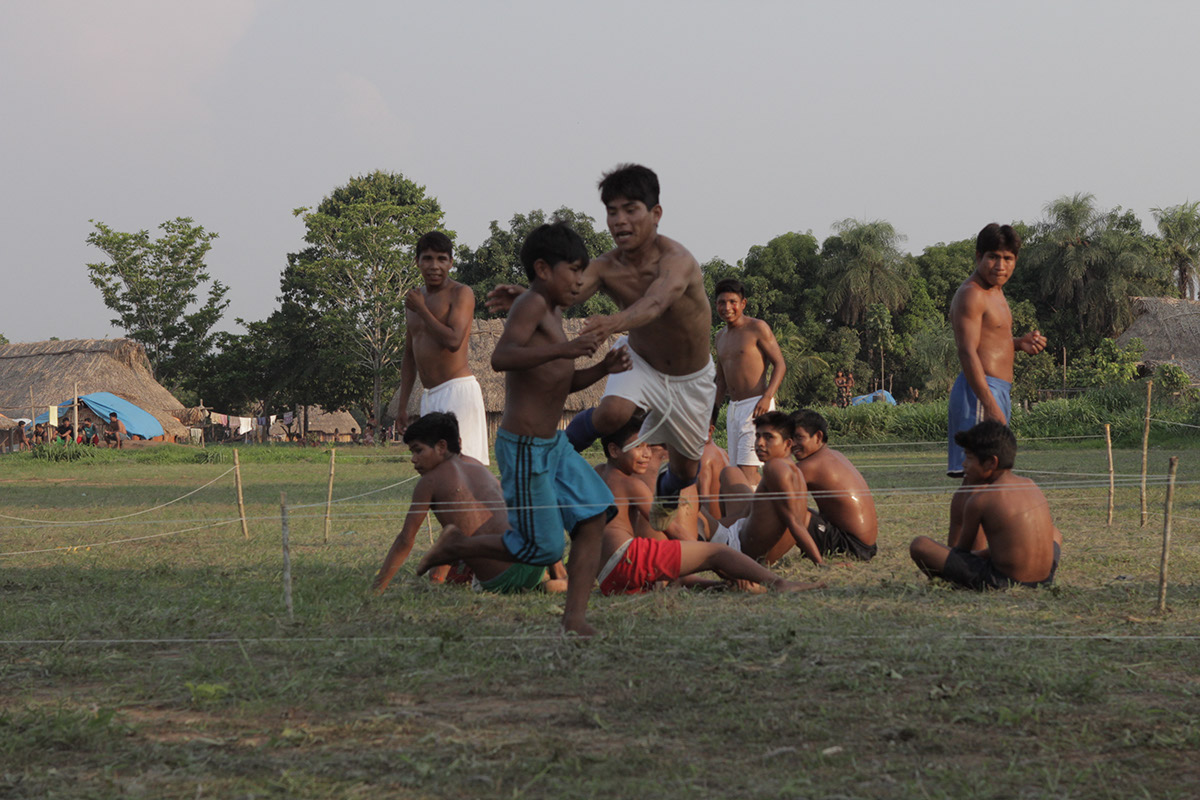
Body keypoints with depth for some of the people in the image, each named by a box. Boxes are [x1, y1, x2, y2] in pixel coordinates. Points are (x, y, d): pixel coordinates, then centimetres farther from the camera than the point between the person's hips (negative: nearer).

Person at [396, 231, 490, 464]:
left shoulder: (461, 294, -4)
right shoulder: (415, 298, 18)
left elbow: (454, 341, -20)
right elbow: (409, 355, 23)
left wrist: (421, 309, -10)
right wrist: (402, 406, 19)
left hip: (457, 390, -8)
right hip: (429, 396, 8)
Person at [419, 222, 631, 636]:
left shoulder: (554, 312, 17)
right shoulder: (531, 304, -14)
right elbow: (501, 357, -32)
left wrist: (603, 369, 7)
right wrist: (561, 350, -42)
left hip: (554, 445, 10)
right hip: (524, 448, -10)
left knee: (594, 516, -2)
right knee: (542, 548, -6)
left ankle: (574, 618, 0)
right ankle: (457, 546, 15)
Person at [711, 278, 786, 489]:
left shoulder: (757, 328, -4)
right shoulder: (721, 336, 18)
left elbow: (780, 365, -8)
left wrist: (767, 397, -20)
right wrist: (714, 410, 19)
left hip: (756, 406, -8)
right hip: (733, 408, 8)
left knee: (747, 467, -17)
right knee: (736, 469, 6)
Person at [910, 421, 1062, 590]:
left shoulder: (979, 500, -10)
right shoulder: (1031, 486, 8)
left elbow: (961, 549, 2)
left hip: (1001, 582, -6)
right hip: (1045, 579, 6)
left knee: (919, 545, -5)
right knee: (1055, 535, 42)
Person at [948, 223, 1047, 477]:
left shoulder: (995, 290, 19)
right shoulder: (971, 295, -12)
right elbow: (967, 353, -21)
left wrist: (1019, 343, 12)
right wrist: (990, 406, -27)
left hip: (997, 392, 10)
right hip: (980, 391, -10)